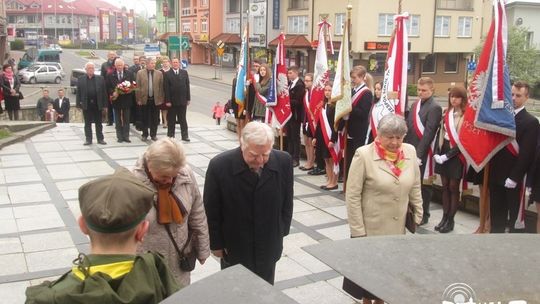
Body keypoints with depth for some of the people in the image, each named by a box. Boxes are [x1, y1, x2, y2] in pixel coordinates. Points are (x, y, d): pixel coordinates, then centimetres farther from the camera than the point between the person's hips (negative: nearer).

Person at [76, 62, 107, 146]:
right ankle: (88, 139, 12)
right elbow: (78, 93, 3)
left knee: (99, 123, 7)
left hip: (98, 104, 0)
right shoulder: (80, 79, 4)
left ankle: (100, 139, 13)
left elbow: (104, 92, 1)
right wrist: (78, 104, -4)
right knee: (87, 123, 6)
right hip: (86, 104, 0)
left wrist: (105, 105, -3)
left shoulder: (100, 78, 4)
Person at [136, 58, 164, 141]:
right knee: (145, 119, 6)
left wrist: (161, 99, -2)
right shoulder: (140, 73, 1)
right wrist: (138, 99, -4)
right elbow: (137, 87, 0)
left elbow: (161, 87, 3)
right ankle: (145, 135, 17)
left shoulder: (159, 73, 3)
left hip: (156, 100, 1)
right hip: (144, 99, -1)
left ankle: (153, 134, 18)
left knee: (155, 119, 6)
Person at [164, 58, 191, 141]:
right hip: (172, 101, -2)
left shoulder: (184, 73, 7)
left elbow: (187, 86, 6)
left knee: (183, 119, 6)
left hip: (182, 100, 2)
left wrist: (188, 98, 2)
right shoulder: (167, 74, -2)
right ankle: (170, 135, 15)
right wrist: (167, 101, -11)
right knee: (171, 119, 6)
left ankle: (185, 136, 10)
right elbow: (166, 88, -6)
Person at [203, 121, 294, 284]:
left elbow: (286, 202, 1)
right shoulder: (219, 166, -22)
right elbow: (211, 211, -10)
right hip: (234, 248, -2)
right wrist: (216, 244, -4)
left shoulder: (284, 161, -15)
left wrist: (282, 232, 8)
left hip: (269, 246, 2)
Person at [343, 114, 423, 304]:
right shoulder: (364, 155, -15)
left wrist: (418, 217, 9)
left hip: (399, 227, 4)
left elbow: (415, 188, 9)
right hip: (371, 228, -4)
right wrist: (358, 231, -14)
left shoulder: (410, 152, -1)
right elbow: (352, 196, -13)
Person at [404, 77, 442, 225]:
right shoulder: (414, 105, 13)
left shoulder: (435, 108, -10)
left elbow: (429, 132, -17)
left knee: (423, 184, 4)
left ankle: (423, 215, 16)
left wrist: (419, 153, -20)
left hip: (423, 153, -7)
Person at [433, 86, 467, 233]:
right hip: (443, 152, 6)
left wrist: (447, 155, -15)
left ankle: (450, 220, 12)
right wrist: (437, 152, -2)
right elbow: (441, 134, 9)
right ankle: (444, 217, 19)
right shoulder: (447, 113, 8)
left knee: (453, 188, 3)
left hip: (456, 155, -5)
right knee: (445, 187, 11)